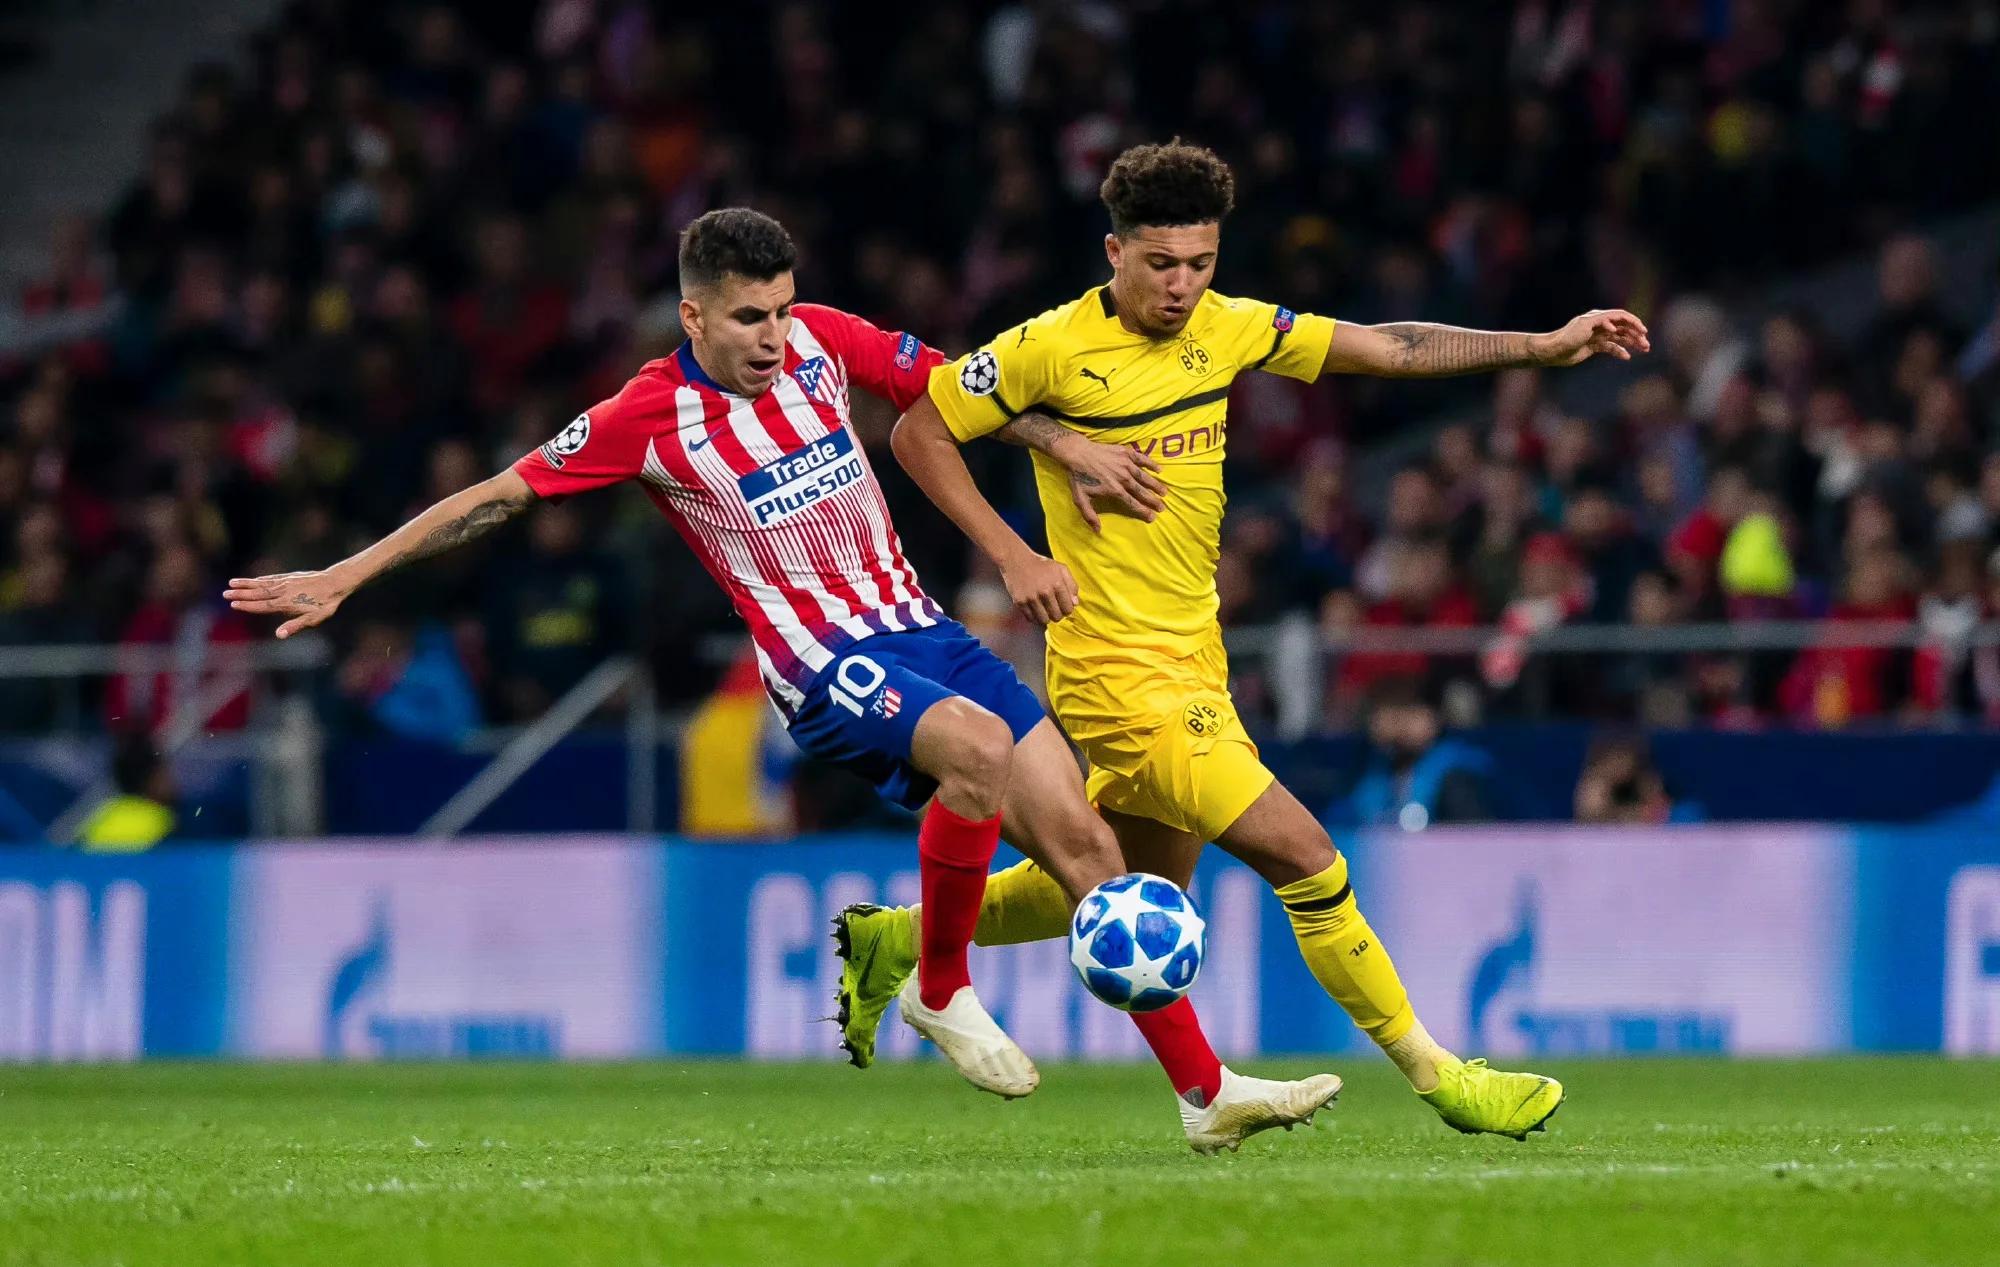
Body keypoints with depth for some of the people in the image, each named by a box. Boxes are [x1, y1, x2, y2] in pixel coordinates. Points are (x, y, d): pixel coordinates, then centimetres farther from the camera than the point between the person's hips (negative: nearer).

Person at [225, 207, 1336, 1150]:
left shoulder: (823, 342, 3)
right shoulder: (650, 416, -8)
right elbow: (497, 495, -1)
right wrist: (345, 577, -1)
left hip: (916, 629, 5)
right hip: (824, 670, -5)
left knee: (1080, 841, -5)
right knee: (979, 744, -35)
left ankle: (1206, 1090, -2)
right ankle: (938, 989, -14)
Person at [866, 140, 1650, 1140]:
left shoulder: (1224, 329, 4)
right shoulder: (1054, 348, -13)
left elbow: (1391, 348, 8)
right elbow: (919, 430, -5)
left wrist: (1545, 346, 1)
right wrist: (1011, 556, -13)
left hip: (1193, 660, 8)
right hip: (1121, 673, -8)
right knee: (1305, 858, -12)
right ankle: (1433, 1073, -1)